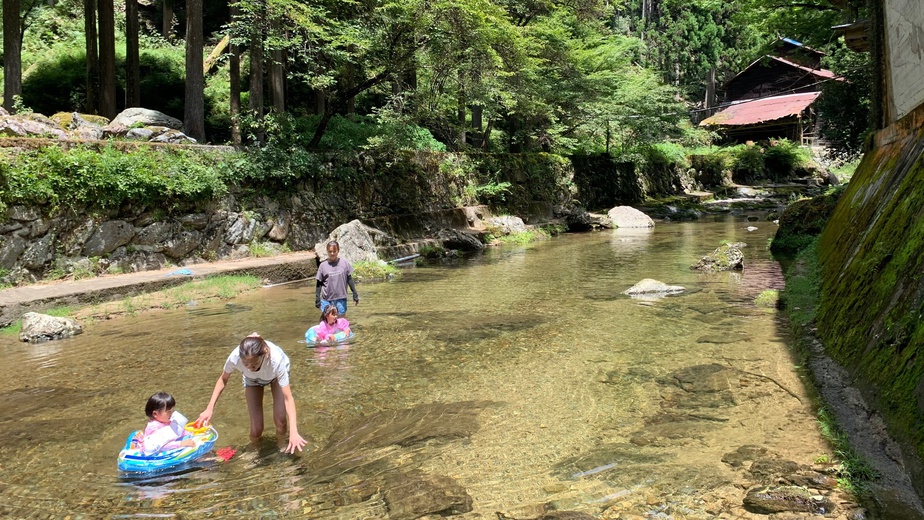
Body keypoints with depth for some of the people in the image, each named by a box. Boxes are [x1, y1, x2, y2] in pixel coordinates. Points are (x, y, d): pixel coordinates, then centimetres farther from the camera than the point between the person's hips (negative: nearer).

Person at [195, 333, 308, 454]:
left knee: (280, 419, -19)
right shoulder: (235, 357, -40)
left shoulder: (276, 360, -45)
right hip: (252, 379, 1)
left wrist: (293, 432, -53)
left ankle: (280, 448, 13)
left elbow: (288, 398, -42)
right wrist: (209, 409, -21)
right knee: (256, 431, -5)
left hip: (276, 374, -1)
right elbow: (223, 379, -15)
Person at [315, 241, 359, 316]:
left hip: (341, 299, 0)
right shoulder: (323, 265, -3)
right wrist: (317, 300, 2)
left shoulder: (344, 263, -2)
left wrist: (355, 295, 6)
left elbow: (349, 279, 6)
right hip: (326, 300, 0)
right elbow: (319, 283, 4)